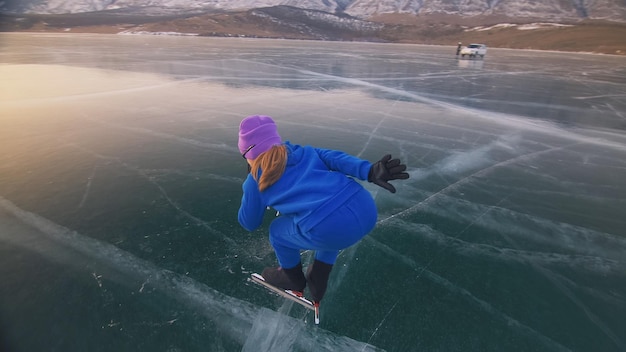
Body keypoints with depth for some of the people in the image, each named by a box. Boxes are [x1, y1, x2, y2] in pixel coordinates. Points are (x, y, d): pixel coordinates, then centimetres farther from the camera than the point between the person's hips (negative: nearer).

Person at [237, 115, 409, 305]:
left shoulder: (256, 180, 16)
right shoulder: (304, 152, 26)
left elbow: (249, 223, 27)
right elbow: (335, 158, 10)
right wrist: (370, 171, -3)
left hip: (331, 229, -5)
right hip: (366, 209, 6)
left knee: (278, 230, 25)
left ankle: (293, 279, 49)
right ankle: (317, 282, 48)